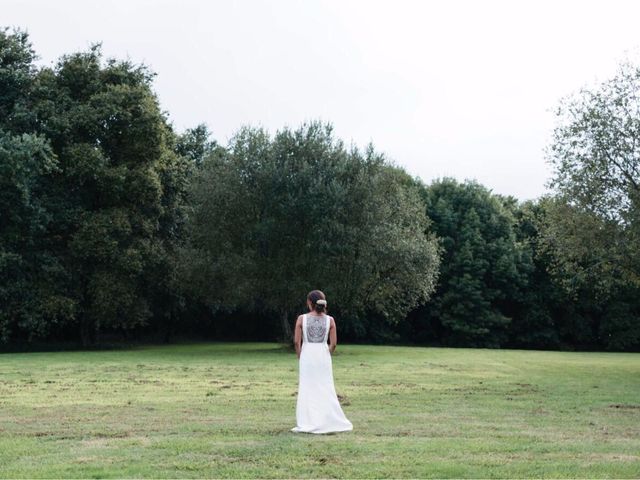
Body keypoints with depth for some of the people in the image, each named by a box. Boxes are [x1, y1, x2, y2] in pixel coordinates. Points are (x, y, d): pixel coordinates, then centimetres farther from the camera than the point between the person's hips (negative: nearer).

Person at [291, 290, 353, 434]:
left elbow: (297, 341, -5)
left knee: (307, 389, 5)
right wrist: (326, 355, 13)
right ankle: (329, 422, 13)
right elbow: (333, 343, -1)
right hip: (323, 355, 2)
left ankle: (308, 423, 6)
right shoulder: (329, 320, 0)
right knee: (325, 389, 10)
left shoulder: (302, 319, -5)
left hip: (307, 355, -1)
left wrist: (300, 357, 8)